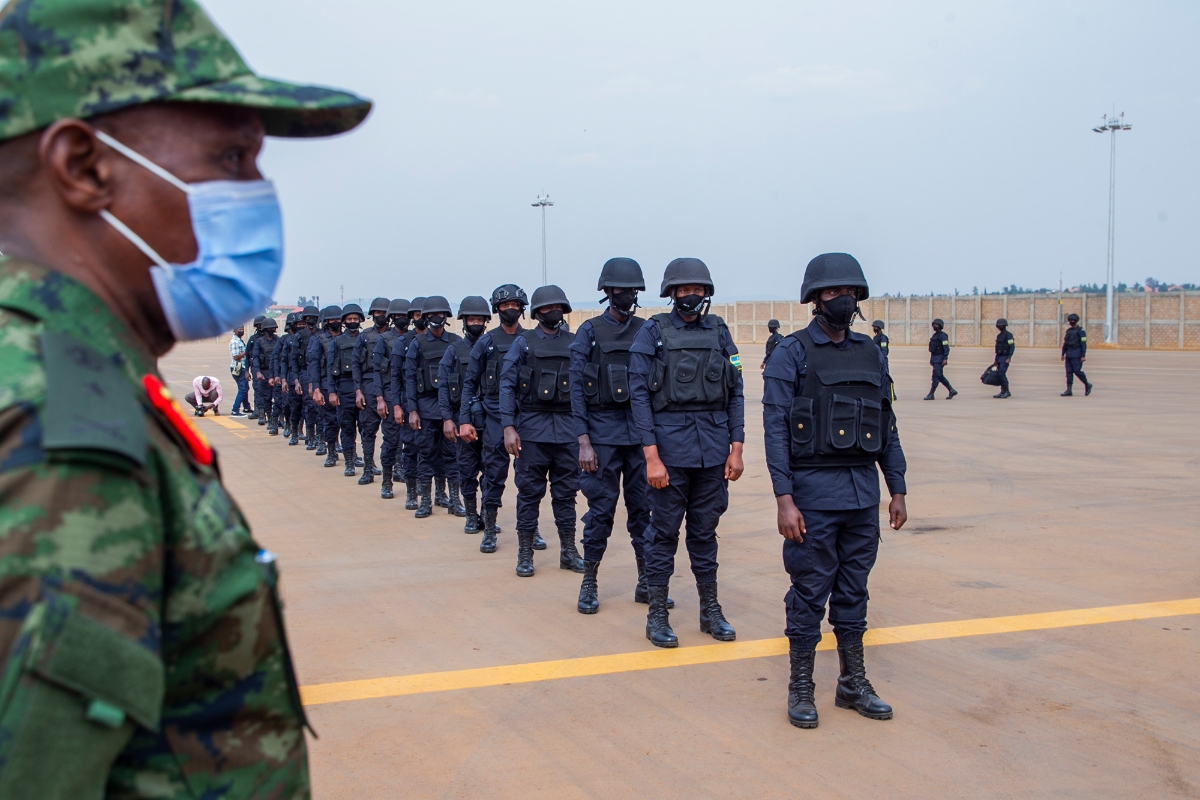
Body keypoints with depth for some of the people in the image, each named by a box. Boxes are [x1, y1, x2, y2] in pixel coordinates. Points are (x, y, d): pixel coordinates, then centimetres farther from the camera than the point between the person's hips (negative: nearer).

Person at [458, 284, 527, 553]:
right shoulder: (486, 343, 4)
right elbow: (469, 384, 4)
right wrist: (464, 420, -4)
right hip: (495, 418, -1)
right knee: (494, 475, 1)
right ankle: (489, 530, 12)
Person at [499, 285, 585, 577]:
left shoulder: (574, 344, 10)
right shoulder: (523, 342, 3)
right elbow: (507, 385, -3)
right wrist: (508, 427, -12)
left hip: (567, 428, 2)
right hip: (532, 428, -2)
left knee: (566, 491, 8)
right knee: (529, 492, 2)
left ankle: (568, 552, 18)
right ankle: (525, 555, 11)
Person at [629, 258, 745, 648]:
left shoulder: (719, 332, 8)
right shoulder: (653, 332, -2)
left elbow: (735, 392, 9)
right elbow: (640, 395, -6)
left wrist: (736, 448, 2)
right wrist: (652, 456, -12)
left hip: (714, 451, 3)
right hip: (671, 449, -3)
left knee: (705, 531, 12)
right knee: (664, 532, 4)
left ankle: (710, 609, 23)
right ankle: (657, 615, 14)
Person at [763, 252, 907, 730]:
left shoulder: (871, 355, 10)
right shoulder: (792, 355, -6)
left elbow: (887, 427, 14)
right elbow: (775, 429, -11)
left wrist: (897, 489, 11)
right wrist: (784, 498, -17)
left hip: (864, 492, 5)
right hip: (814, 493, -5)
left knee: (853, 591, 14)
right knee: (810, 592, 2)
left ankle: (853, 683, 25)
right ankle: (801, 688, 15)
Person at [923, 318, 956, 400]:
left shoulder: (942, 335, -11)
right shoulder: (934, 335, 17)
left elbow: (946, 348, -17)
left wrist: (945, 359, -23)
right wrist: (931, 360, 21)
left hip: (939, 359, -10)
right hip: (935, 359, 10)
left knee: (936, 376, -9)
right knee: (940, 376, 12)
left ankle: (931, 394, -8)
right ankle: (952, 391, 20)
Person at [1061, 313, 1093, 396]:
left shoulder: (1081, 331, -8)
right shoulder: (1068, 331, 14)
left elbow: (1083, 344, -13)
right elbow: (1065, 343, 19)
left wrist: (1083, 356, -19)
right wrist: (1063, 354, 16)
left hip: (1077, 354, -7)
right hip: (1069, 354, 7)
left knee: (1077, 371, -10)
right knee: (1069, 372, 2)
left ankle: (1087, 385, 11)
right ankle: (1069, 391, 0)